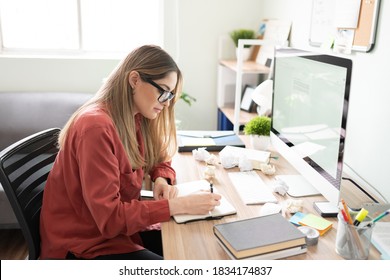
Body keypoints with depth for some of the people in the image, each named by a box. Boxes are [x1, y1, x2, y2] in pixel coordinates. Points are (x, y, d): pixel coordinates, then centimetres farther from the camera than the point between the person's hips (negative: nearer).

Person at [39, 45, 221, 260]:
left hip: (121, 227, 7)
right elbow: (109, 217, -29)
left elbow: (160, 159, 15)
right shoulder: (96, 127, -26)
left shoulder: (137, 119, -2)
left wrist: (161, 179, -8)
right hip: (84, 244, -7)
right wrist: (180, 205, -29)